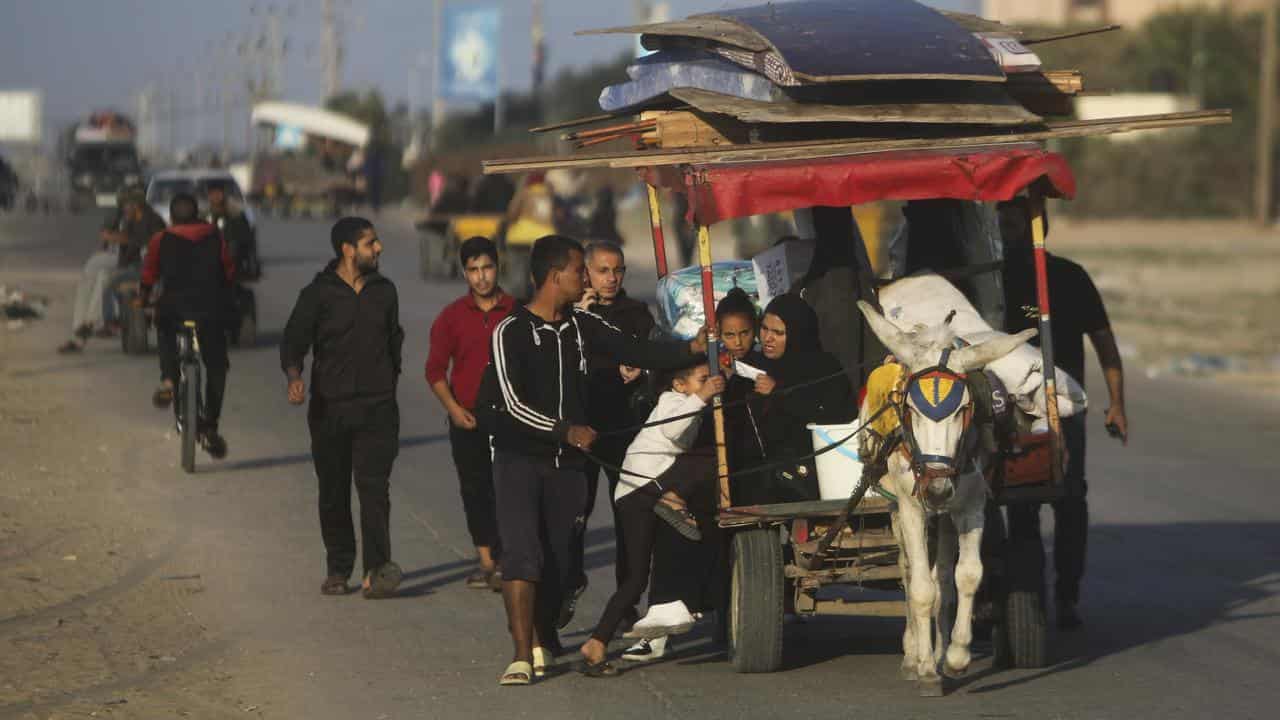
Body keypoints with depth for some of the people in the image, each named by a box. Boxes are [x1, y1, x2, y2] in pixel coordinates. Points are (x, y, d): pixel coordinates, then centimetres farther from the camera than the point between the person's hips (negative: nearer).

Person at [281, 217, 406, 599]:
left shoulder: (384, 291, 11)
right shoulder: (318, 294, -2)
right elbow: (294, 341, -8)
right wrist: (294, 377, -26)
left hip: (377, 408, 1)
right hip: (330, 407, -1)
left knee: (374, 485, -13)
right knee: (333, 493, 7)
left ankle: (377, 570, -23)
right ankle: (338, 568, 19)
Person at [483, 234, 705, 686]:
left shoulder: (581, 326, 9)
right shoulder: (511, 332, -7)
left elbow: (636, 352, 5)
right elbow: (513, 403, -13)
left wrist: (692, 348, -6)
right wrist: (567, 430, -19)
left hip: (567, 461, 5)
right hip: (519, 457, -5)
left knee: (557, 559, 7)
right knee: (522, 552, -15)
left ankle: (543, 640, 23)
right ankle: (523, 655, -18)